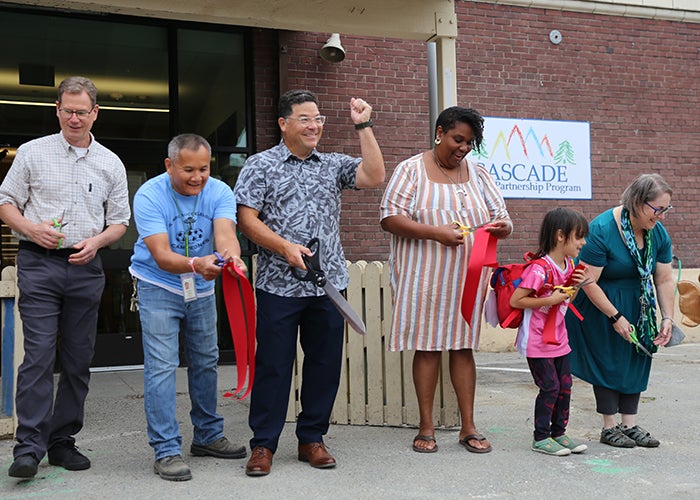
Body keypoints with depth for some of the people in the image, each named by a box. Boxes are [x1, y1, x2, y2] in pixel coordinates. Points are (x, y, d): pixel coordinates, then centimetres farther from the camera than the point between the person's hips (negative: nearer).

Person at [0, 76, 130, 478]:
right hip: (38, 264, -2)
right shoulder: (32, 153, 5)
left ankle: (63, 441, 16)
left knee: (79, 360, 5)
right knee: (39, 354, -10)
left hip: (86, 268, 3)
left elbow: (120, 221, 13)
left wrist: (97, 241, -7)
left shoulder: (111, 163, 11)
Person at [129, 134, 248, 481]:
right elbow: (161, 256, -31)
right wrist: (196, 264, -51)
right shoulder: (149, 196, -22)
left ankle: (207, 437, 29)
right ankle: (166, 450, -3)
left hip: (202, 289, 4)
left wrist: (231, 257, -53)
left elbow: (225, 234, -30)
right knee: (161, 366, -10)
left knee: (206, 362, 13)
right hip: (158, 287, -4)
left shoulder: (219, 192, -13)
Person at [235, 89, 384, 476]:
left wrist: (363, 126, -2)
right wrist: (285, 247, -15)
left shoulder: (333, 165, 13)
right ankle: (263, 444, 13)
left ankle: (312, 439, 23)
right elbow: (246, 219, -4)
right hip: (279, 285, -4)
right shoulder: (261, 165, 3)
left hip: (329, 284, 4)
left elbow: (374, 176, -2)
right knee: (273, 364, 1)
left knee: (325, 363, 8)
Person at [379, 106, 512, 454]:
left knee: (463, 346, 5)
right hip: (424, 277, -3)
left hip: (466, 277, 3)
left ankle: (468, 428, 13)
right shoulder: (411, 170, 0)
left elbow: (500, 217, 14)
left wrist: (503, 227, -12)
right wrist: (436, 233, -20)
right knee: (427, 346, 0)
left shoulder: (478, 175, 13)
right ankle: (426, 427, 11)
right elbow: (389, 218, -9)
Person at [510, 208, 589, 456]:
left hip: (558, 338, 8)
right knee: (550, 387, -3)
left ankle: (559, 432, 25)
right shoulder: (540, 268, -22)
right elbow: (516, 300, -23)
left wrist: (575, 285, 0)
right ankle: (540, 438, 12)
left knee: (565, 385, 11)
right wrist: (551, 300, -25)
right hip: (537, 340, -8)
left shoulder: (569, 265, 6)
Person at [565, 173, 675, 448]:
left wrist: (668, 318, -8)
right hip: (601, 305, -6)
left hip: (638, 306, 6)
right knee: (608, 361, -1)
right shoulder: (601, 230, -27)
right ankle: (609, 427, 9)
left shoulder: (658, 233, -7)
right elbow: (588, 282, -25)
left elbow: (664, 280, -1)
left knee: (635, 360, 6)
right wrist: (616, 317, -22)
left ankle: (630, 424, 14)